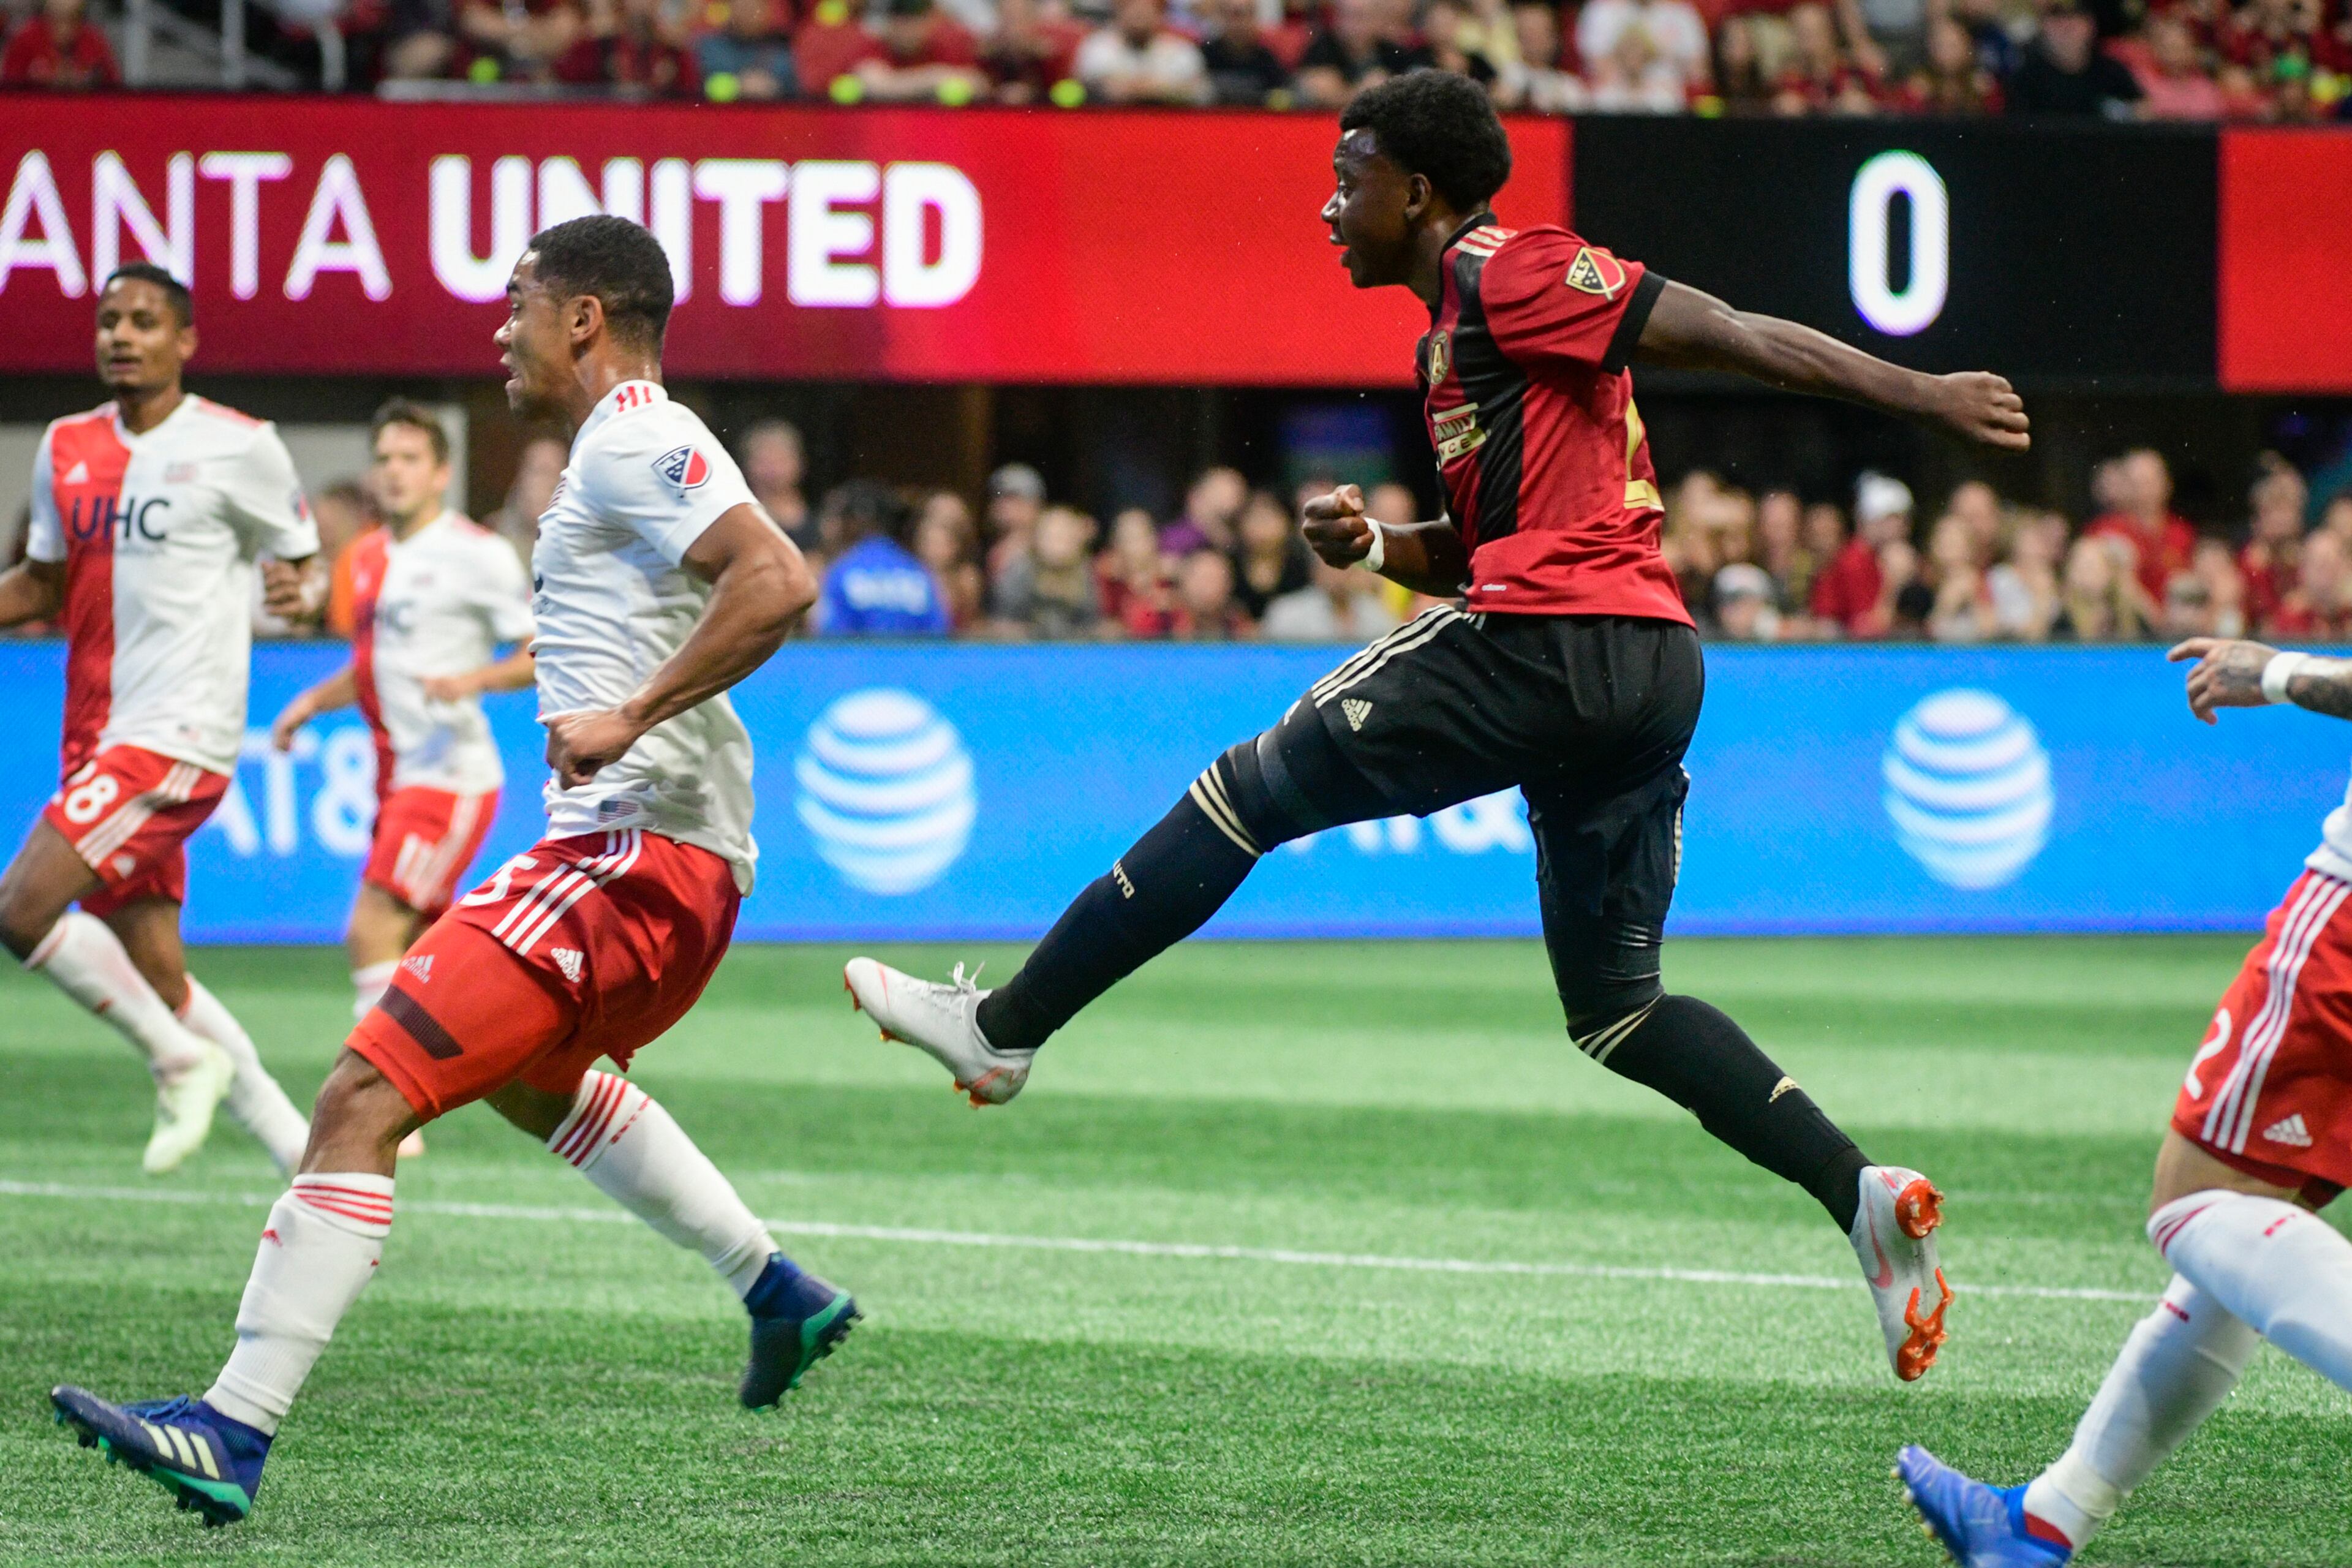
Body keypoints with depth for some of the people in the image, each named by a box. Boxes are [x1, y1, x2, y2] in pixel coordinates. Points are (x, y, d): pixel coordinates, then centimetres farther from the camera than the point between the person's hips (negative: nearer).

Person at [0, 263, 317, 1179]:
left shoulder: (238, 448, -5)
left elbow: (307, 569, 2)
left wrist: (304, 594, -20)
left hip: (179, 734, -7)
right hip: (98, 741, 7)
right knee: (156, 980, 7)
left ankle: (181, 1062, -2)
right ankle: (314, 1164, 15)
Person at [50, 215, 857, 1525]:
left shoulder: (633, 440, -11)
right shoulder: (631, 447, 20)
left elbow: (779, 583, -25)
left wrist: (628, 718, -26)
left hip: (636, 856, -11)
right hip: (679, 860, 11)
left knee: (366, 1099, -18)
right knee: (528, 1076, 38)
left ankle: (236, 1430, -23)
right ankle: (781, 1293, 41)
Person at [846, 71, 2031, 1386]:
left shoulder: (1508, 273, -3)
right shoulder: (1458, 333, 27)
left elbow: (1728, 334, -7)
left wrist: (1924, 395, -10)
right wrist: (1375, 546, 12)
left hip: (1548, 643, -10)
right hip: (1650, 673, 10)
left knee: (1249, 793, 2)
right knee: (1616, 1006, 11)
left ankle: (1003, 1029, 7)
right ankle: (1860, 1190, -5)